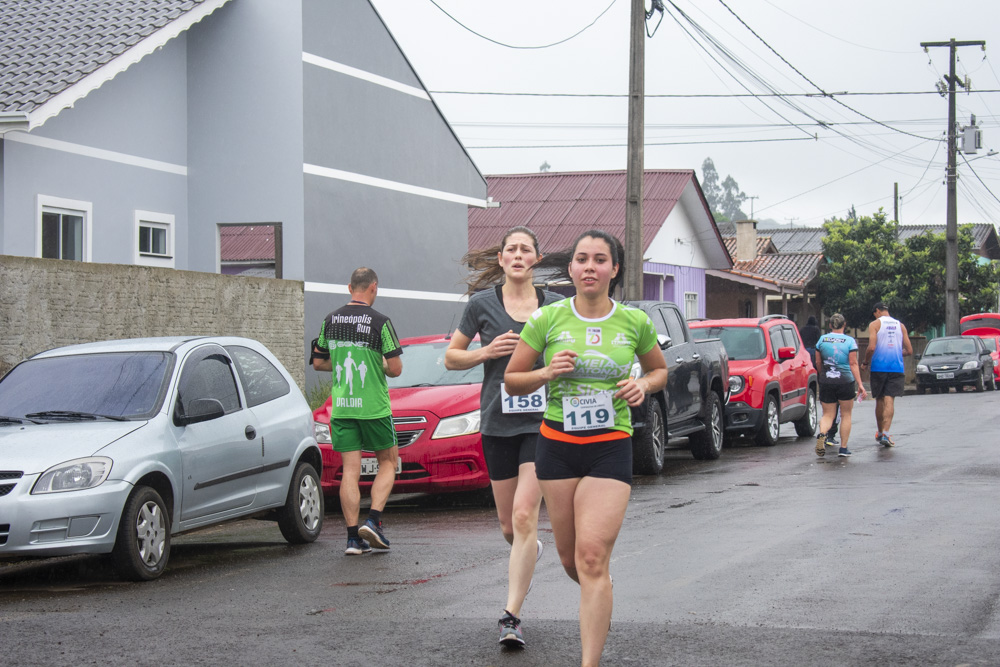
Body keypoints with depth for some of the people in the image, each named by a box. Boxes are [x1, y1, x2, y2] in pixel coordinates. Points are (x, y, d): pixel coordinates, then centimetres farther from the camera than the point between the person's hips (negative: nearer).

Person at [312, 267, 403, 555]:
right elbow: (396, 369, -10)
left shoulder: (331, 320, 6)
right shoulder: (380, 322, -9)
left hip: (340, 407, 4)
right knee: (388, 461, 13)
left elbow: (318, 362, 14)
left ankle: (353, 537, -1)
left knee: (350, 471, 4)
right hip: (374, 407, -4)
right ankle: (373, 521, -2)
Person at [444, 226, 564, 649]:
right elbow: (451, 358, 8)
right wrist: (486, 351, -9)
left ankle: (511, 616, -11)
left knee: (525, 516, -15)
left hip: (541, 422, -2)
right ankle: (530, 551, 48)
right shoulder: (482, 304, 2)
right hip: (497, 423, 2)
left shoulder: (555, 306, 3)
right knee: (508, 525, 10)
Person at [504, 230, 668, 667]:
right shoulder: (548, 318, -2)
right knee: (570, 560, 11)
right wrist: (546, 373, -15)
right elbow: (512, 381, 5)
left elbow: (660, 370, 18)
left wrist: (643, 385, -4)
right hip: (557, 445, 2)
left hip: (611, 447, -2)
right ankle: (600, 602, 46)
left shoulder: (634, 322, 0)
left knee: (592, 557, -15)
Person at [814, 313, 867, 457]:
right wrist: (860, 384, -9)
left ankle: (822, 434, -24)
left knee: (828, 414, 8)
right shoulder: (850, 341, -4)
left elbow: (818, 362, 10)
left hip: (826, 382, 2)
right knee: (846, 414, 11)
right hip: (845, 381, -2)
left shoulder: (822, 339, 3)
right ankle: (843, 448, 10)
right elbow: (853, 364, -9)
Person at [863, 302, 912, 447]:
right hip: (896, 368, 2)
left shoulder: (875, 324, -1)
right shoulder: (900, 325, 10)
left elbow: (871, 347, -13)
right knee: (889, 400, -5)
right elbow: (909, 350, 10)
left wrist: (865, 363, 3)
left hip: (878, 368, -2)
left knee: (879, 401, 11)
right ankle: (885, 434, -20)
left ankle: (880, 433, 22)